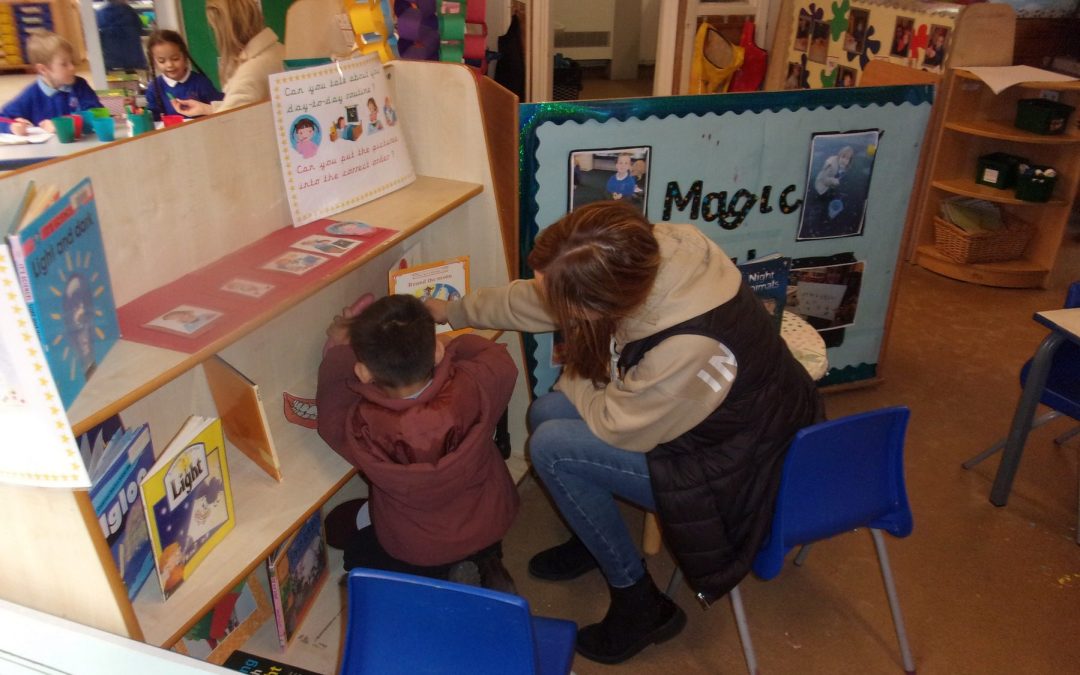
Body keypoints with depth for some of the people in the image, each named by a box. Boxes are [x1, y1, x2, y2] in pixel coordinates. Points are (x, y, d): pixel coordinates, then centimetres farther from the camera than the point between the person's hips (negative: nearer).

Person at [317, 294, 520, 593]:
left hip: (416, 554, -3)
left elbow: (330, 406, -8)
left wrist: (339, 350, 5)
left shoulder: (359, 426, -33)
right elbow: (498, 357, -7)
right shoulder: (474, 388, -32)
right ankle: (485, 565, 12)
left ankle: (444, 579, 7)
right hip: (491, 528, 3)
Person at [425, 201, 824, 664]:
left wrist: (573, 376, -3)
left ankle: (641, 605, 2)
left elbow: (615, 424, -21)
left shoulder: (691, 349, -40)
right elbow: (532, 299, -2)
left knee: (551, 446, -16)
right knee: (546, 412, 1)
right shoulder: (639, 255, -20)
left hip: (737, 468, -7)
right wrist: (454, 311, 9)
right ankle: (594, 540, 26)